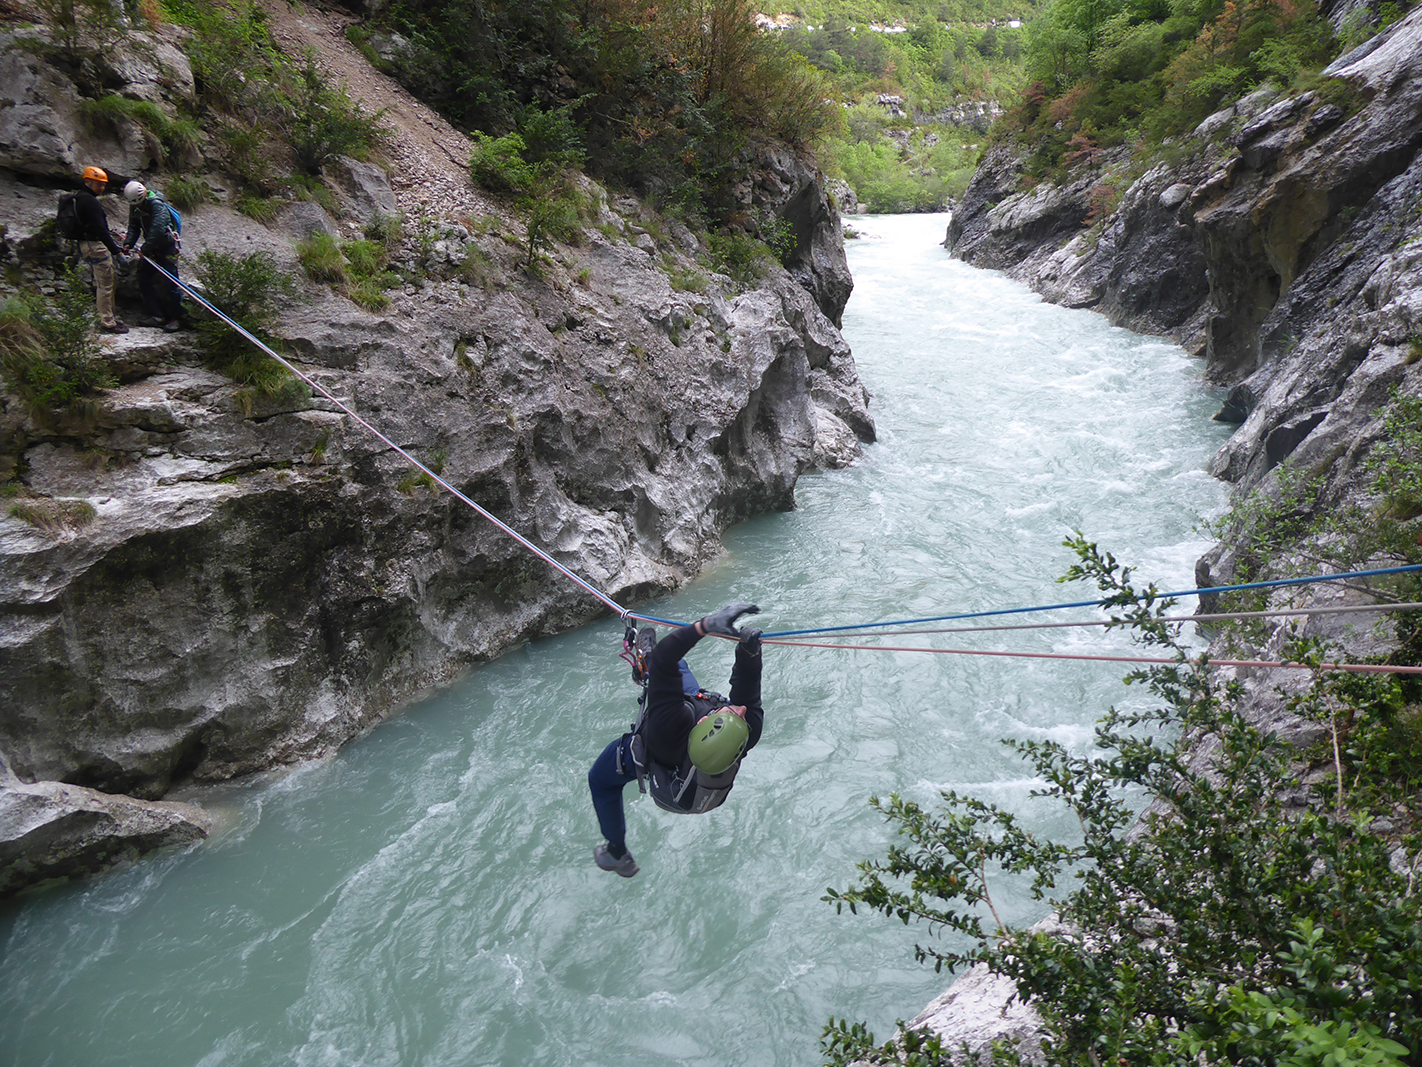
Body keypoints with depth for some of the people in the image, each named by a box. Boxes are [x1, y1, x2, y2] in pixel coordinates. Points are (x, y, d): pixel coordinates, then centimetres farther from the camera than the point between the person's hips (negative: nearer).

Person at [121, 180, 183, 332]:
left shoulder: (157, 205, -22)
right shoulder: (134, 206, 3)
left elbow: (157, 230, -30)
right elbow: (134, 227, 9)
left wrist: (145, 248, -25)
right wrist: (128, 243, -7)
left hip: (167, 247, -8)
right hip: (151, 248, 8)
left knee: (169, 284, -9)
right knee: (144, 280, 6)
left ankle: (176, 318, 2)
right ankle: (157, 316, 12)